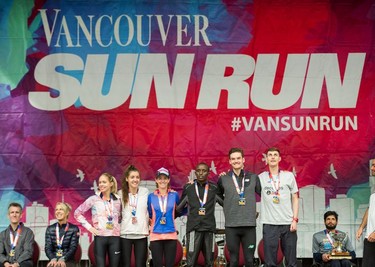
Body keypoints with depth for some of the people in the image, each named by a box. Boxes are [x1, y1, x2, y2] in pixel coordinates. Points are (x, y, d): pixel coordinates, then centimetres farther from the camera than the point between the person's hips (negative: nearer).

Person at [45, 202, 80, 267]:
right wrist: (53, 259, -20)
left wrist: (62, 259, -26)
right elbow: (48, 248, 2)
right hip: (54, 261, 2)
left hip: (67, 261, -2)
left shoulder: (74, 229, 1)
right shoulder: (50, 229, 10)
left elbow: (73, 248, -8)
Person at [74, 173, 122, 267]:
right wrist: (89, 226, -1)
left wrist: (119, 226, 6)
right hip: (100, 237, -2)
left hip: (115, 237, 2)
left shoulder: (118, 199, 7)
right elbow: (77, 213, 5)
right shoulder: (93, 199, 0)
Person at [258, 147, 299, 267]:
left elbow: (295, 198, 8)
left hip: (288, 223, 1)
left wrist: (295, 219, -1)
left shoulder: (289, 176, 7)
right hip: (269, 224, -1)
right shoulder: (260, 178, 6)